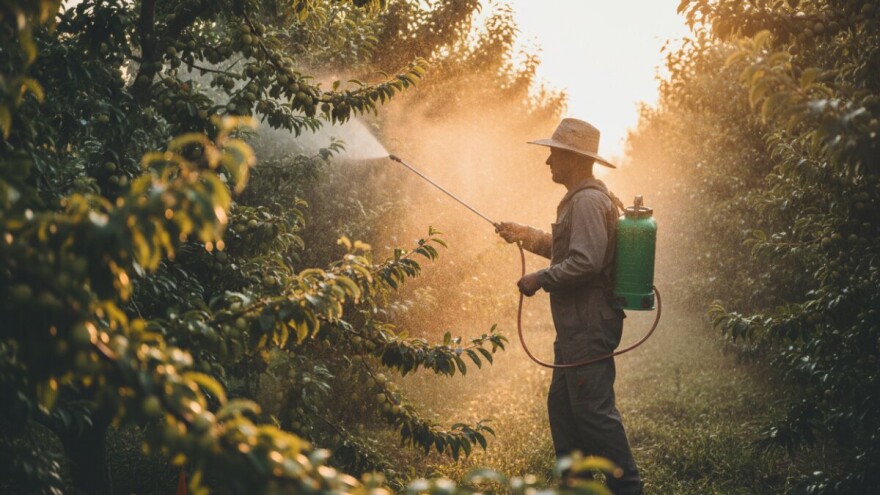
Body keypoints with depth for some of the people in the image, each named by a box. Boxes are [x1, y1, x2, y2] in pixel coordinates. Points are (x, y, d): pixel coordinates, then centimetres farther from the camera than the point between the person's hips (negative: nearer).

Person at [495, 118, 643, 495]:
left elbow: (585, 262, -27)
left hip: (589, 328, -11)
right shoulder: (581, 199, 18)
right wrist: (526, 235, 26)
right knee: (562, 405, 16)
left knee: (593, 410, -8)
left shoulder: (588, 201, -17)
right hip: (578, 326, 11)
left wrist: (540, 279, -17)